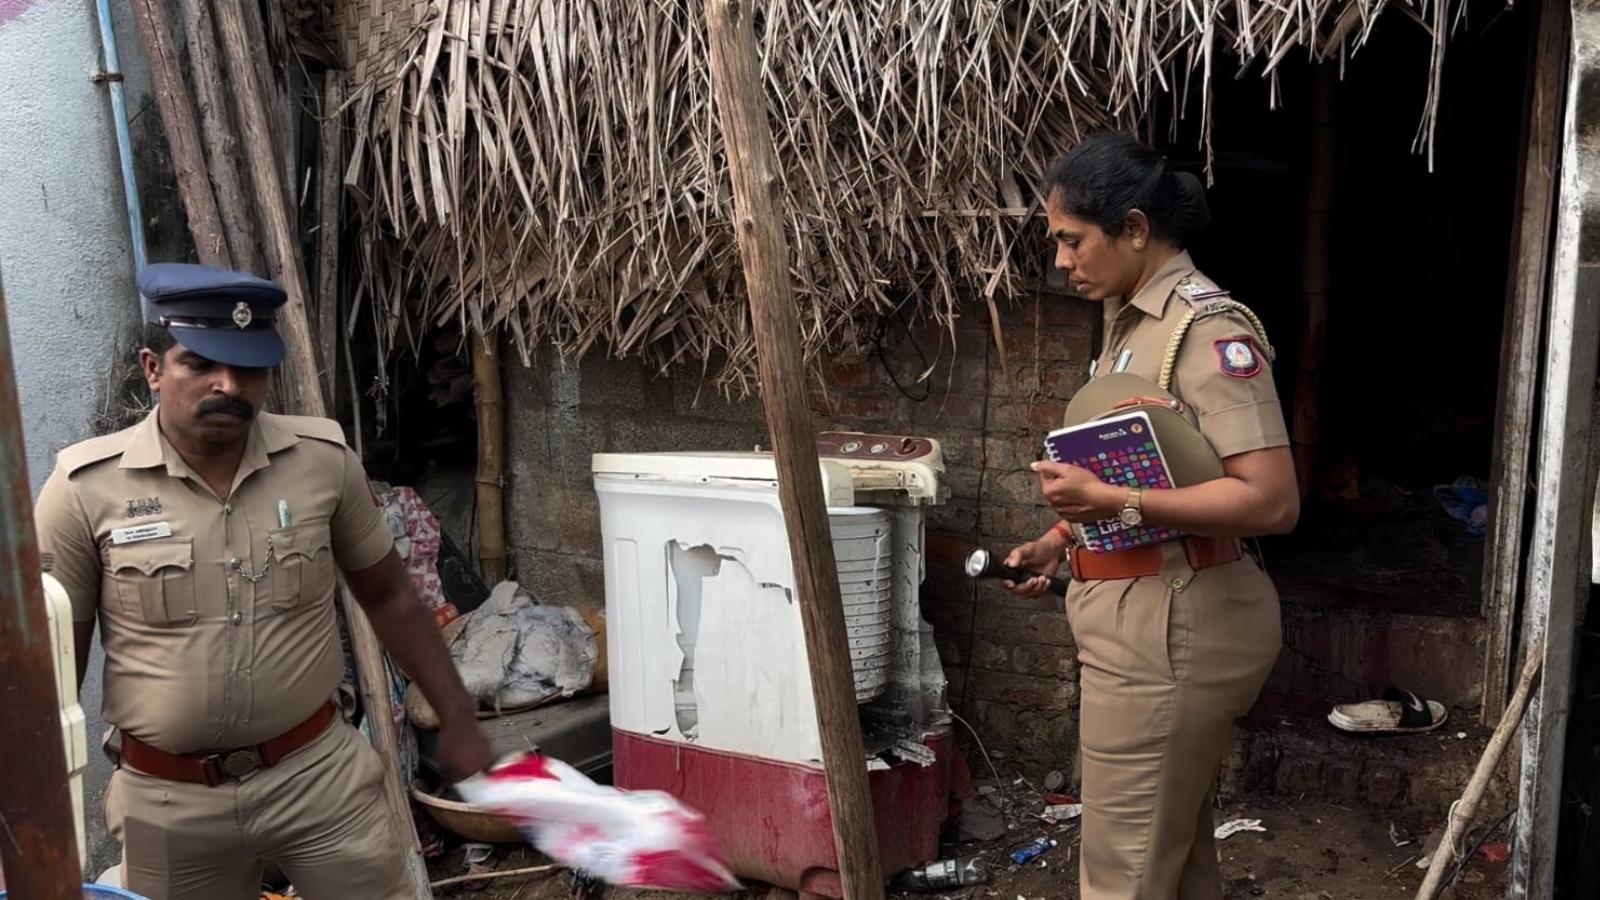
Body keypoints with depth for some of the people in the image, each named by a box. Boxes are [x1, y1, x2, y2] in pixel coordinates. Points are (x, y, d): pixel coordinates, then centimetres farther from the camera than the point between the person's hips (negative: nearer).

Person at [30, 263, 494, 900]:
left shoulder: (325, 460, -6)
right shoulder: (86, 488, -10)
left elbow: (387, 597, 5)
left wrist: (458, 718, 5)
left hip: (320, 770, 0)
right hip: (167, 799, 0)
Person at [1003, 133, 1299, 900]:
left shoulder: (1206, 329, -18)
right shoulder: (1133, 320, 12)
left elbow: (1272, 500, -24)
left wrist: (1113, 503, -27)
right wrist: (1060, 541, 9)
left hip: (1172, 628, -10)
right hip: (1140, 619, 10)